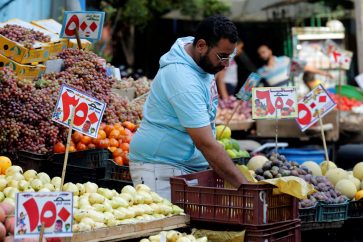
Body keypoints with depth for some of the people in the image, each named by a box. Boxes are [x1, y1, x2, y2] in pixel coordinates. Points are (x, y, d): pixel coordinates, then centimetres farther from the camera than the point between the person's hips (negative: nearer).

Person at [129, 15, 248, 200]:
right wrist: (244, 185, -29)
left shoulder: (202, 60, 4)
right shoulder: (183, 80, -25)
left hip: (192, 166, 9)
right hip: (160, 169, -9)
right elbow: (206, 143, -29)